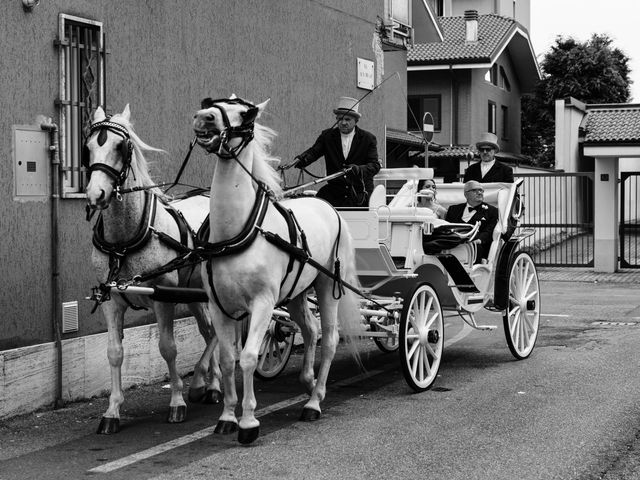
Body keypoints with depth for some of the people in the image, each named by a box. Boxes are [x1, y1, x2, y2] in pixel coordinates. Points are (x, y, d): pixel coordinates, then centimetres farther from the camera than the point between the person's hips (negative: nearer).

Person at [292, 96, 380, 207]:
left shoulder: (368, 138, 4)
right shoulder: (327, 136, 11)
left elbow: (375, 165, -5)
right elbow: (313, 152, -2)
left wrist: (359, 169, -28)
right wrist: (300, 160, -26)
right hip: (334, 192, 1)